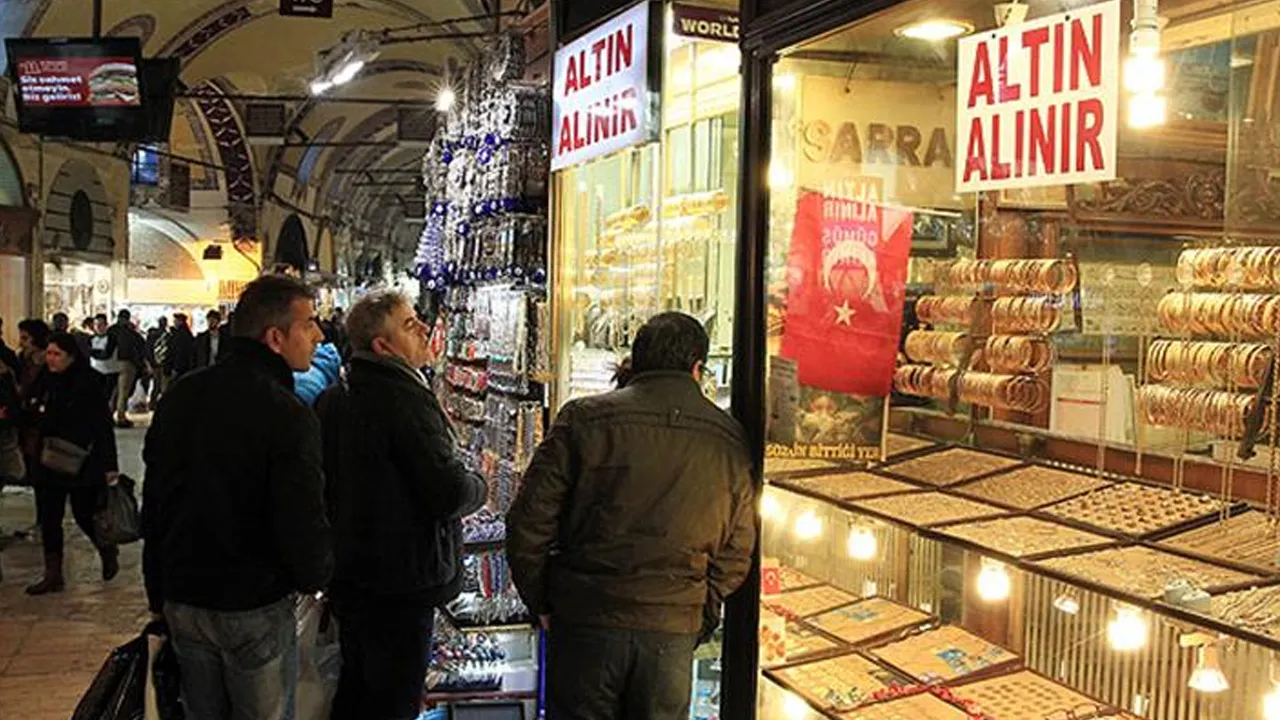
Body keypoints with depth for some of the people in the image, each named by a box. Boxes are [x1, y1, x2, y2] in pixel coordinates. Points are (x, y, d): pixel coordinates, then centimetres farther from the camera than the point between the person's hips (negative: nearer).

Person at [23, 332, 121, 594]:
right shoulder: (45, 383, 6)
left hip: (83, 465, -6)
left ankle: (107, 550, 32)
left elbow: (104, 426, -13)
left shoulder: (88, 385, -12)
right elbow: (34, 418, 16)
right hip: (48, 465, 6)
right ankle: (53, 575, 17)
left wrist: (109, 465, -17)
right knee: (49, 518, 7)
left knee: (84, 514, 4)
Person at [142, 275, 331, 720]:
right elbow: (303, 527, -22)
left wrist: (159, 593, 19)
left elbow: (153, 504, 9)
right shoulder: (288, 416, -21)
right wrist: (317, 578, 0)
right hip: (254, 608, -7)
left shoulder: (181, 396, 2)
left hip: (183, 600, 7)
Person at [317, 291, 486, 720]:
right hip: (403, 581, -9)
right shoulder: (406, 399, -22)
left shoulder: (333, 401, 6)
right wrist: (479, 486, -4)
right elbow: (450, 494, -25)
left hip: (349, 575, 9)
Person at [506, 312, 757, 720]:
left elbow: (529, 522, -6)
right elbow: (736, 554, 4)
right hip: (673, 631, 2)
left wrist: (541, 602, 6)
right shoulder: (728, 440, 1)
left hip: (585, 623, -1)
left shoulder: (584, 419, -6)